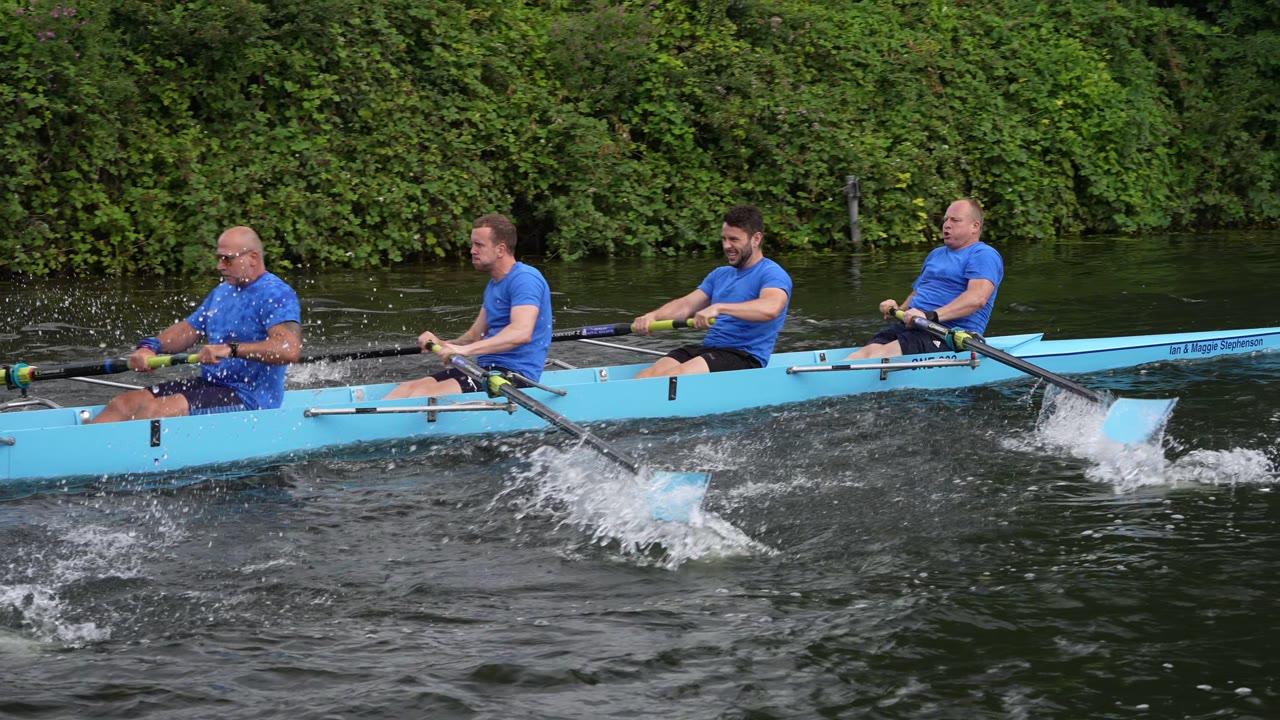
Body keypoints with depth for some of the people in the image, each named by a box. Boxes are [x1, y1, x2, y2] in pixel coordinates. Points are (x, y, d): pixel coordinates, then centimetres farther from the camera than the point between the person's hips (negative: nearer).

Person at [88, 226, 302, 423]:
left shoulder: (276, 294, -12)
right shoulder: (223, 292, 19)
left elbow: (290, 349, -27)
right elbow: (188, 329, 21)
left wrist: (232, 349, -36)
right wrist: (150, 346, 0)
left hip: (249, 398, -9)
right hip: (209, 383, 9)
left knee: (155, 410, -26)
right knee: (123, 404, -6)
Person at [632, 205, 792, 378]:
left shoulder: (772, 274, -5)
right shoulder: (720, 274, 23)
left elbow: (771, 309, -28)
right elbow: (686, 305, 15)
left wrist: (718, 307, -38)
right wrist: (653, 316, -6)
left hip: (746, 356, -7)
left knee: (669, 377, -30)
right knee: (645, 377, -16)